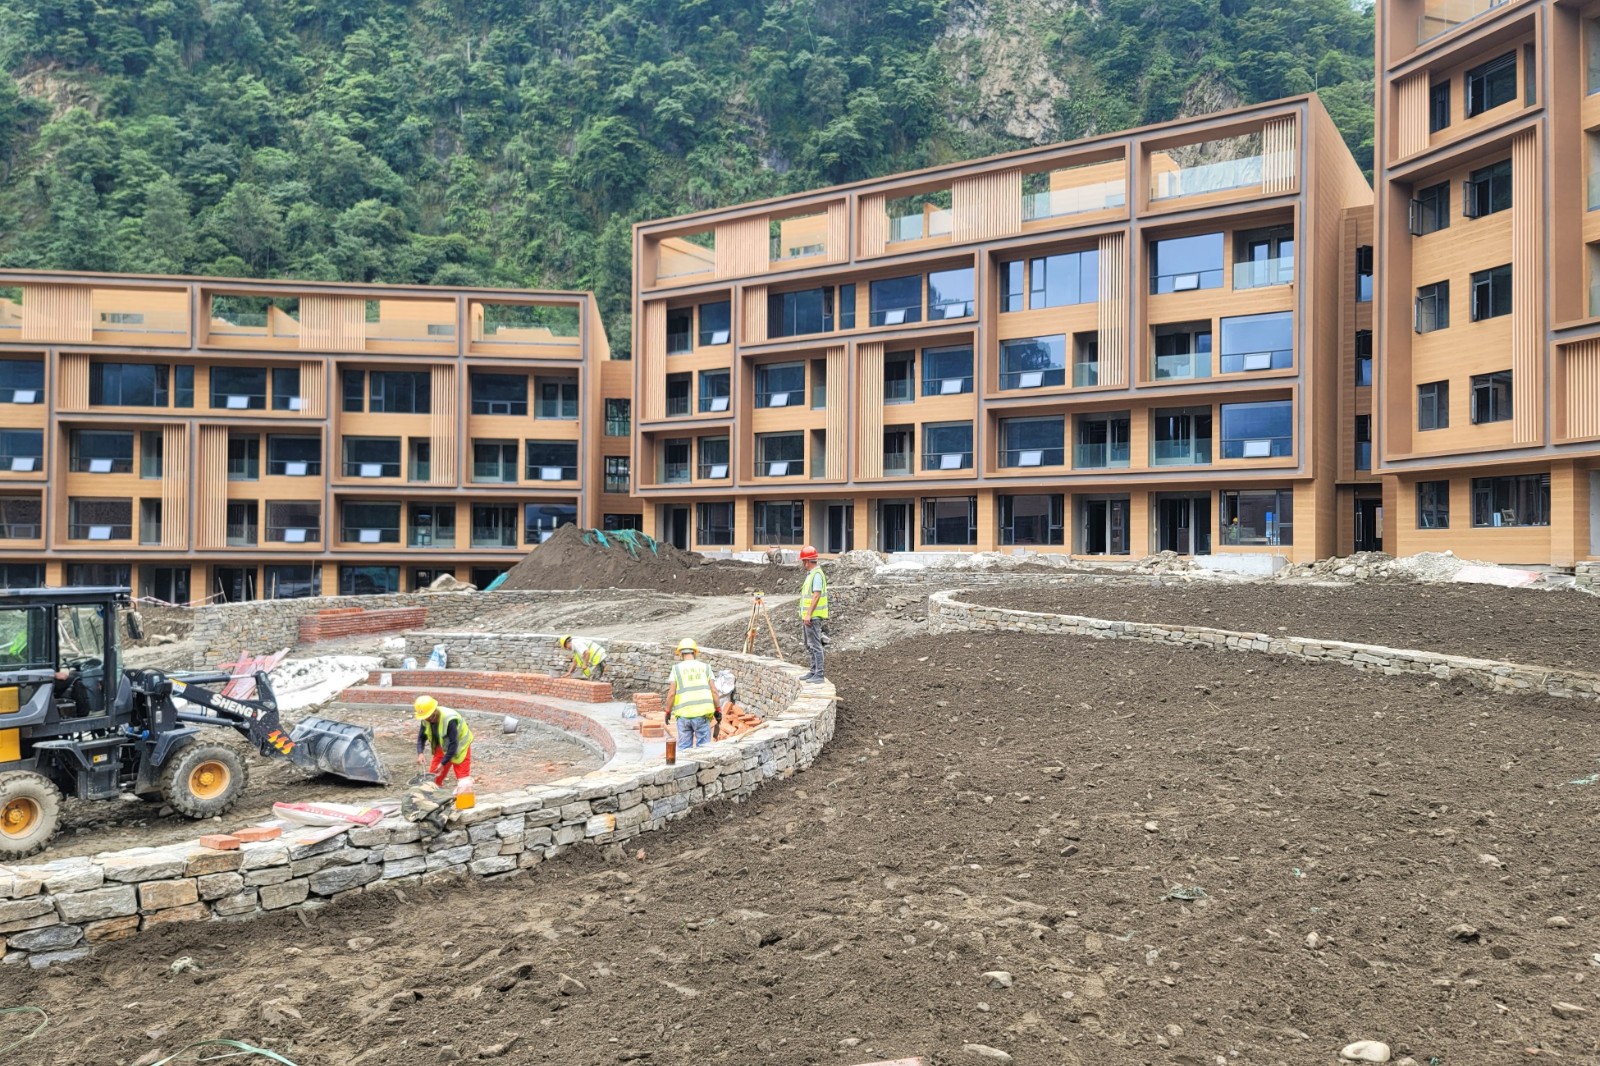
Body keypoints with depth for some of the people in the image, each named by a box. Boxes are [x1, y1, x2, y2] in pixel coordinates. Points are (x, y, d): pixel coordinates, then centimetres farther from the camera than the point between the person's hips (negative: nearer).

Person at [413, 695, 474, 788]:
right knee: (433, 777, 5)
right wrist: (420, 753, -26)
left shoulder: (449, 720, -36)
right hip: (443, 747, 6)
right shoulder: (425, 720, -15)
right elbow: (421, 738, -6)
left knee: (463, 780, -9)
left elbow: (454, 744, -32)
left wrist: (443, 763, -31)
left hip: (459, 747, -6)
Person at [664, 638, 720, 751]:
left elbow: (671, 693, -3)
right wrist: (717, 710, 8)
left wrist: (668, 711, 8)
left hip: (683, 714, 0)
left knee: (684, 747, 9)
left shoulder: (677, 668, 1)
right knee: (703, 746, 6)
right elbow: (714, 691, 1)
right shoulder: (705, 667, 6)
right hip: (702, 713, 0)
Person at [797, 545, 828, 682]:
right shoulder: (810, 574, 16)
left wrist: (809, 614, -24)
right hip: (808, 616, 11)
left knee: (815, 645, -9)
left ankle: (819, 674, -8)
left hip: (813, 617, -10)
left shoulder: (817, 574, -15)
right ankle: (813, 672, 21)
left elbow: (816, 595, -22)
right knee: (810, 645, 15)